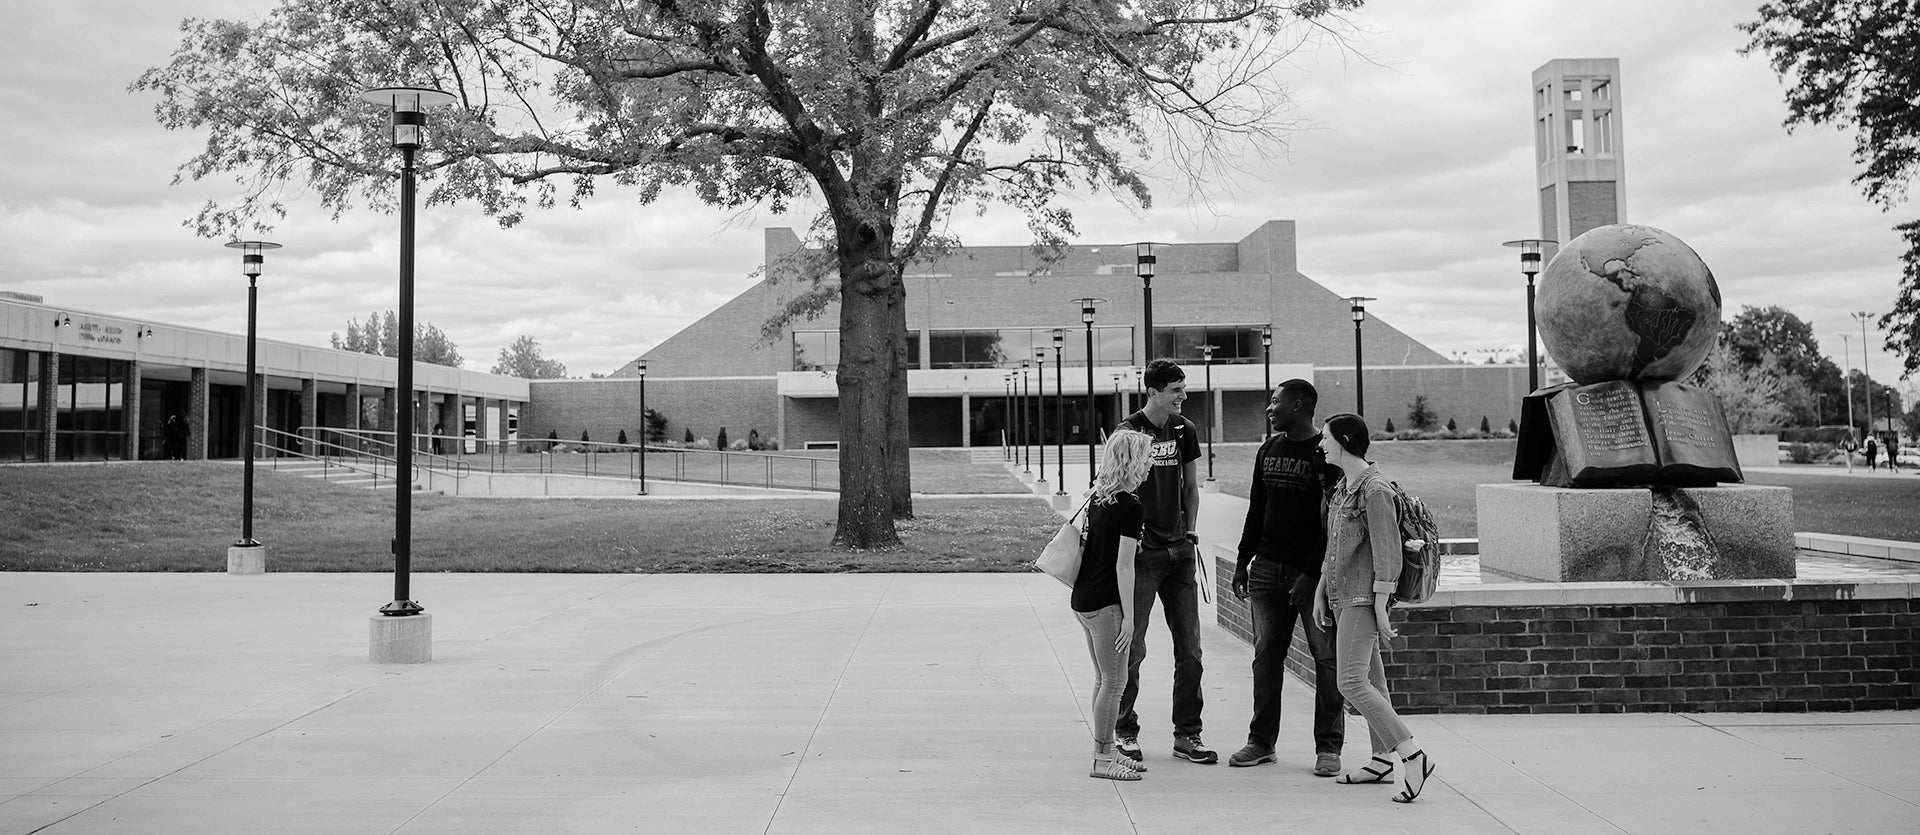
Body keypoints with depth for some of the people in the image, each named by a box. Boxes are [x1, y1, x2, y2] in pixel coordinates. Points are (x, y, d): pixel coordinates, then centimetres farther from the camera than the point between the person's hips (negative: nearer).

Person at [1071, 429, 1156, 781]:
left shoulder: (1097, 498, 10)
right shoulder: (1131, 508, -14)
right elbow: (1123, 566, -17)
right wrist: (1128, 616, -14)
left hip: (1084, 598, 9)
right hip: (1106, 603, -9)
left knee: (1103, 680, 16)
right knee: (1114, 681, 0)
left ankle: (1105, 751, 24)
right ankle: (1103, 758, 5)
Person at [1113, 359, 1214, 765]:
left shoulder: (1184, 430, 9)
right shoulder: (1128, 432, -8)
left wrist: (1190, 534, 12)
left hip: (1179, 550, 5)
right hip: (1141, 551, -5)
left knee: (1189, 648, 5)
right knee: (1132, 648, -1)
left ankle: (1187, 734, 15)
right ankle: (1125, 732, 13)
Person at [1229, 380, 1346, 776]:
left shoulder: (1327, 454, -6)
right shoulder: (1268, 452, 14)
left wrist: (1311, 573, -16)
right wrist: (1243, 561, 13)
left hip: (1314, 571, -6)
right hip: (1267, 568, 6)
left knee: (1326, 657, -2)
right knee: (1266, 655, 7)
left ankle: (1328, 747, 6)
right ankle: (1261, 742, 14)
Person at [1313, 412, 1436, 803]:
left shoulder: (1375, 490, -14)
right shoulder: (1341, 487, 13)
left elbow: (1387, 553, -16)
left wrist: (1380, 606, -18)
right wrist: (1320, 590, 18)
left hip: (1363, 598, -9)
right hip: (1340, 595, 9)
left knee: (1351, 682, -15)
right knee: (1371, 680, 13)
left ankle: (1413, 757, -12)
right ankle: (1383, 759, 20)